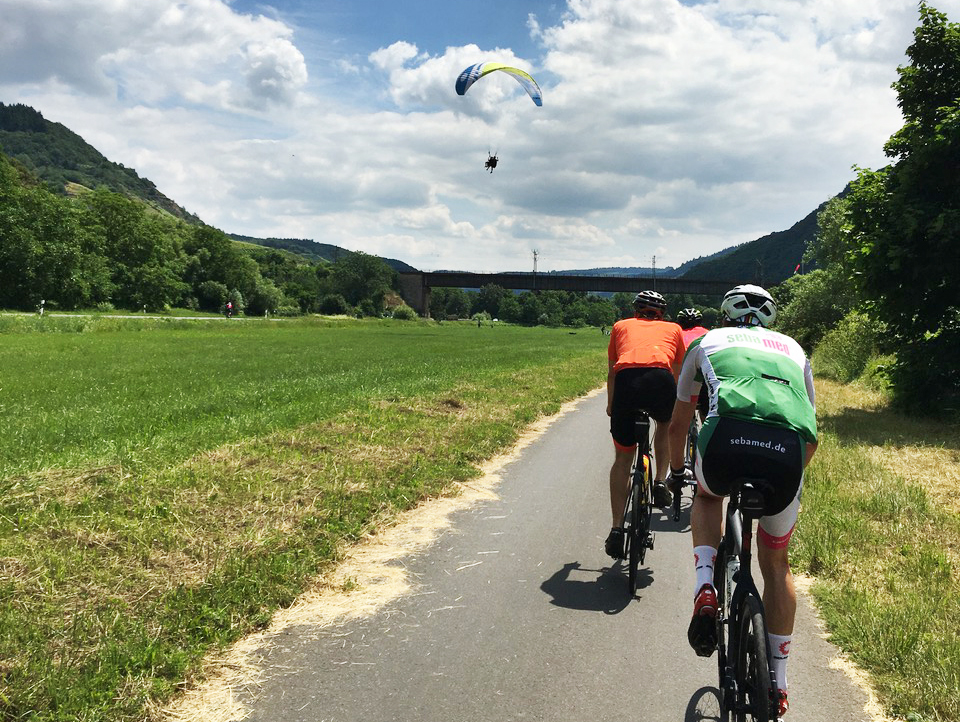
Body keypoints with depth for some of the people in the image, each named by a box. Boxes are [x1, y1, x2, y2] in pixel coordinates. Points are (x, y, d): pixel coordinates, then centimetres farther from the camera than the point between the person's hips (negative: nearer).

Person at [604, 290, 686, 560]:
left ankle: (616, 528, 8)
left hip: (626, 380, 0)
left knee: (623, 458, 14)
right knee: (666, 425, 36)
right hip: (661, 379, 0)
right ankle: (660, 482, 22)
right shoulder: (673, 328, 32)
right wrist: (674, 404, 59)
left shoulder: (621, 326, 34)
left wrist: (610, 406, 56)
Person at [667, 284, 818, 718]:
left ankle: (706, 590, 13)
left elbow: (678, 424, 37)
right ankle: (778, 682, 33)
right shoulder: (793, 349, 35)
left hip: (727, 441, -2)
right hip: (788, 451, 2)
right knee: (775, 563, 25)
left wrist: (675, 470, 55)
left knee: (708, 497, 36)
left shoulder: (708, 341, 30)